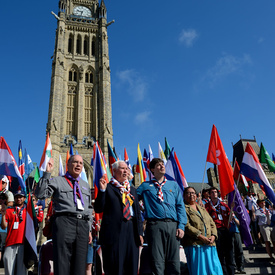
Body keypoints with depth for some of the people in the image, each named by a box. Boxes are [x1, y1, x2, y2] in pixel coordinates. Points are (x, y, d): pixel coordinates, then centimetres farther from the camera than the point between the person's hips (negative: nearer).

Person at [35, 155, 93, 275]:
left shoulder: (86, 185, 25)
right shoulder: (57, 181, 10)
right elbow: (40, 194, -6)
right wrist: (47, 173, -9)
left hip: (83, 224, 5)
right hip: (64, 222, -5)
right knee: (62, 263, -6)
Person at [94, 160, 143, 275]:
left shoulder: (132, 189, 19)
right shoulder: (107, 188, 3)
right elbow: (98, 209, -4)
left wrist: (140, 232, 12)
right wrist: (102, 190, -15)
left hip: (132, 231, 5)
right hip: (114, 230, -5)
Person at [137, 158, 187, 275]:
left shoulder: (174, 185, 19)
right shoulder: (145, 186, 14)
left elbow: (180, 206, 13)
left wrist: (181, 226, 3)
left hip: (172, 225, 2)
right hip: (155, 225, -2)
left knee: (174, 261, 3)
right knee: (157, 262, -4)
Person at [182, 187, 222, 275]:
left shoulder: (202, 208, 24)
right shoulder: (184, 208, 1)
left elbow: (212, 223, 18)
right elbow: (186, 225, -11)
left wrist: (213, 235, -1)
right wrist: (200, 236, -17)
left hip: (209, 244, 6)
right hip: (194, 244, -6)